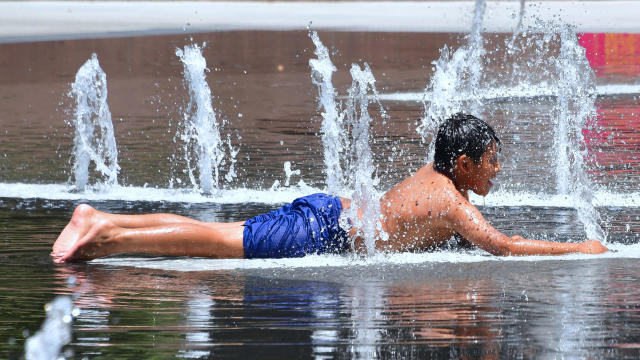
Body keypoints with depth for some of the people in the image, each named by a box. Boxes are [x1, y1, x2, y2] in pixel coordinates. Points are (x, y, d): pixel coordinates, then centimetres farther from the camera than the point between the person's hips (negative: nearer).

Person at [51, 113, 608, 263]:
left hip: (326, 210, 8)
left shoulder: (431, 175, 18)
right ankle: (103, 235, -20)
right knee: (215, 243, -13)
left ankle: (100, 221, 0)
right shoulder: (452, 203, -9)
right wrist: (578, 250, -8)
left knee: (216, 235, 4)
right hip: (322, 234, -8)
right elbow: (502, 246, -16)